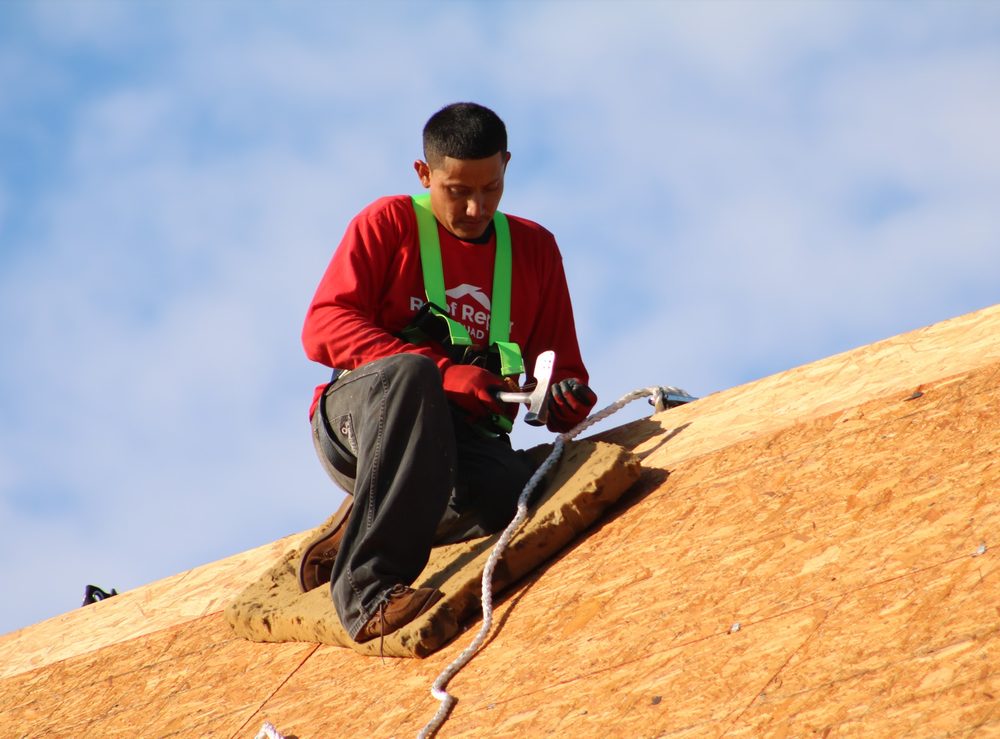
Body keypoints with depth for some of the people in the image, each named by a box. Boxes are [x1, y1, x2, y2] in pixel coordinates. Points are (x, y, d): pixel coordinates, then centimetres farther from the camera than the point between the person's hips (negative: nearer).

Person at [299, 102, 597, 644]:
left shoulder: (533, 248, 18)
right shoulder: (389, 224, 7)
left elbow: (561, 363, 19)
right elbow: (323, 329, -5)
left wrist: (565, 396, -9)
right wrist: (441, 373, -17)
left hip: (462, 442, 2)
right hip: (356, 422, -2)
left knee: (512, 491, -36)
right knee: (410, 373, -40)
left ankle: (360, 526, -12)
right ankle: (369, 589, -48)